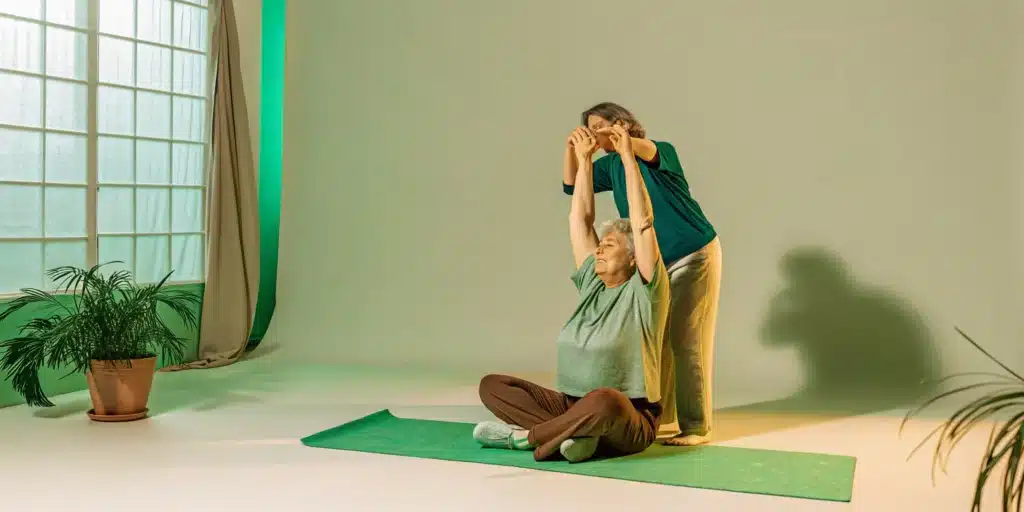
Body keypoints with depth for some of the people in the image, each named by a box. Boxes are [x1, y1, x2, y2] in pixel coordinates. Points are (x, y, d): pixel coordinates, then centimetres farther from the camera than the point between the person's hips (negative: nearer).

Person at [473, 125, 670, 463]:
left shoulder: (642, 292, -5)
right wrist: (584, 160, 12)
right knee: (491, 385, -6)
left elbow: (642, 221, -14)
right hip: (571, 407, 7)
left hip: (626, 423, -6)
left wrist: (628, 157, -12)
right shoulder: (592, 284, 11)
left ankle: (524, 436, -21)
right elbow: (580, 218, 12)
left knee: (603, 400, -42)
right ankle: (573, 432, -21)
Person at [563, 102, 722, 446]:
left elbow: (649, 152, -36)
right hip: (657, 263, 7)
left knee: (686, 340, -7)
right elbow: (572, 186, -1)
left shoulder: (662, 152, -14)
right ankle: (661, 420, 14)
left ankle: (696, 426, -1)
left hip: (696, 255, -7)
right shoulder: (611, 166, 5)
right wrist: (571, 148, -18)